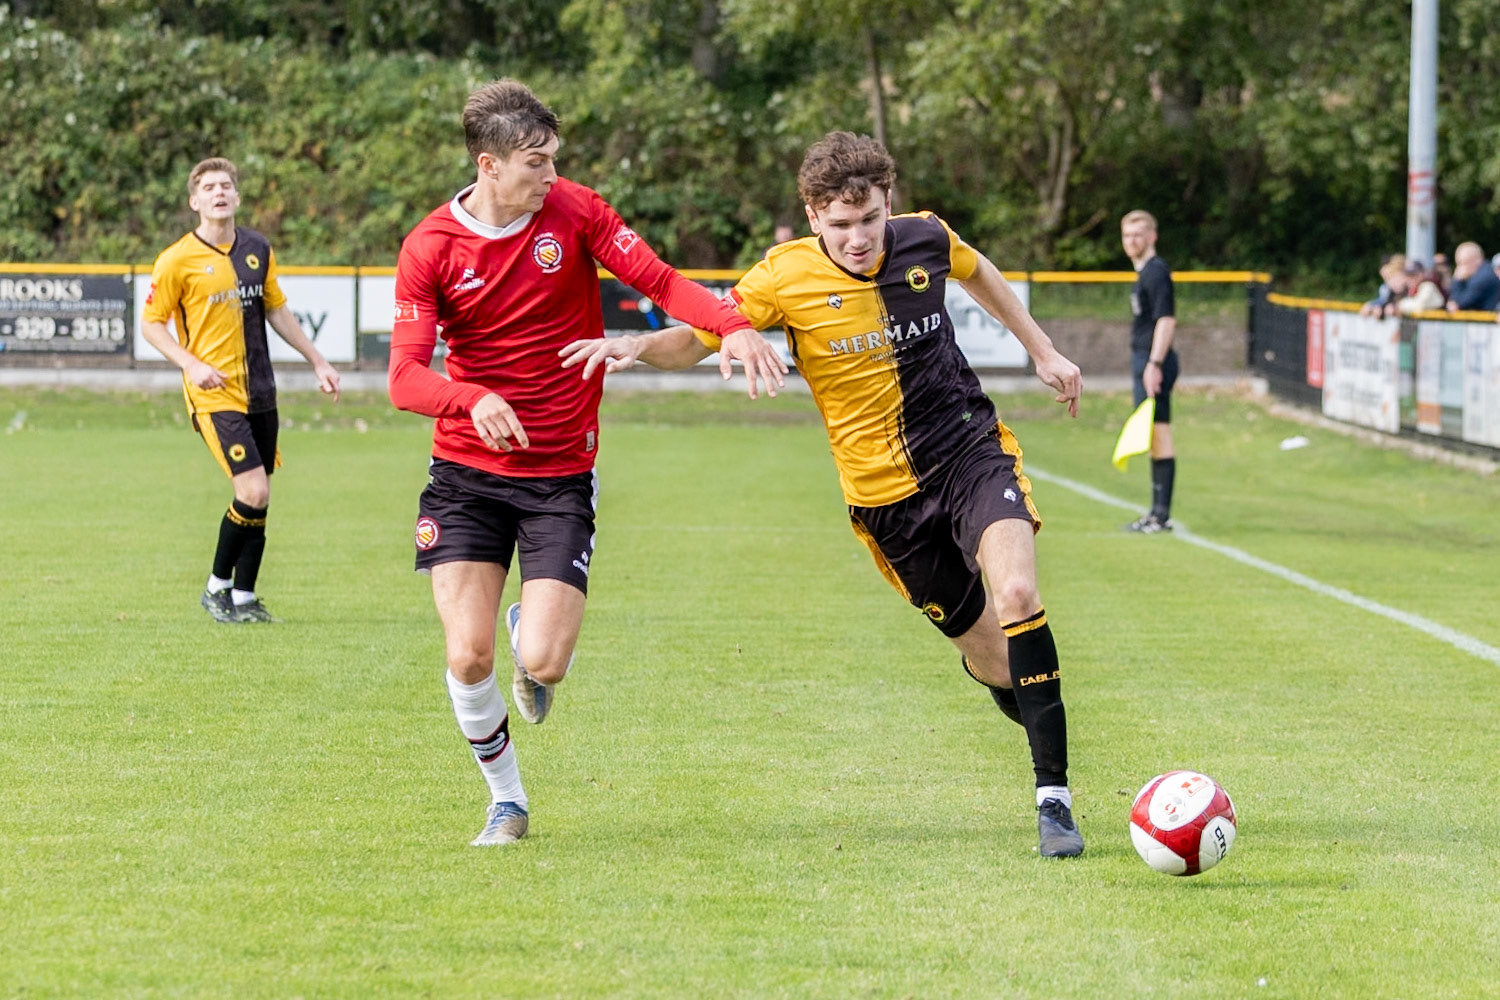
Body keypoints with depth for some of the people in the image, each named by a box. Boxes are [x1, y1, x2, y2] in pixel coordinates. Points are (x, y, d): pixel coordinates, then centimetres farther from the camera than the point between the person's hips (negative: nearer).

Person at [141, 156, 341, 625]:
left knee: (258, 498, 6)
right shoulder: (178, 260, -8)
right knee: (254, 492, -16)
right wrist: (191, 365, -16)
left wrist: (317, 361, 20)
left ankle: (244, 597, 18)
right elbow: (151, 323, -2)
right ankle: (217, 587, 3)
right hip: (215, 394, -6)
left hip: (259, 390, 6)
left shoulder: (258, 249, 8)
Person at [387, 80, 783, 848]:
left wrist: (733, 328, -28)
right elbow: (405, 376, -14)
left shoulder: (574, 212, -5)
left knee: (543, 663, -12)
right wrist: (473, 400, -35)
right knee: (468, 656, -10)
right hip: (466, 474, 0)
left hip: (561, 476, 0)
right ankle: (505, 798, 17)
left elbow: (659, 280, -9)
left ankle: (530, 637, 28)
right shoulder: (430, 248, -7)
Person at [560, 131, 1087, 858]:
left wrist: (1043, 350, 25)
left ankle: (1052, 795, -21)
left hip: (972, 450, 0)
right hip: (884, 492, 0)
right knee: (994, 667, 1)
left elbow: (979, 274, 20)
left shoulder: (924, 239, -4)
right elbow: (697, 339, -5)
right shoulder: (785, 278, -12)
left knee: (1015, 594, -26)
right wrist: (636, 346, -26)